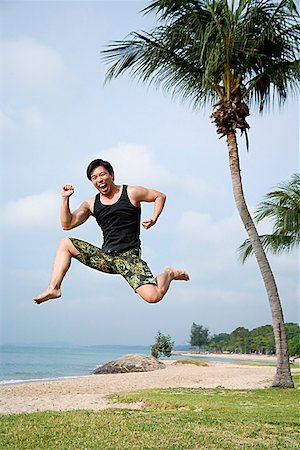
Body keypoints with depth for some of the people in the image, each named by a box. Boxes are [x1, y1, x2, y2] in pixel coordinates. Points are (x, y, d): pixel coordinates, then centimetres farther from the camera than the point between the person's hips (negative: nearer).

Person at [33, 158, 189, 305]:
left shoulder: (131, 193, -2)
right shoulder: (91, 204, 7)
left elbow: (160, 196, 10)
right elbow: (67, 225, 4)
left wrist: (153, 219, -4)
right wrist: (65, 198, -6)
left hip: (129, 257, -5)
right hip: (105, 257, 5)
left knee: (153, 297, -27)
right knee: (65, 244, 6)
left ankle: (169, 274, 6)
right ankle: (54, 288, -2)